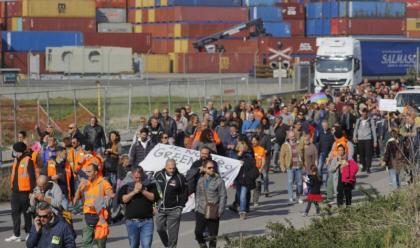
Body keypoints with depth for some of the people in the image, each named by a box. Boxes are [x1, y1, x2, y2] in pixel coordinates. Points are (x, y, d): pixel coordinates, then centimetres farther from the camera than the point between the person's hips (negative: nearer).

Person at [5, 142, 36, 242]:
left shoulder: (28, 160, -10)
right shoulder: (16, 160, 14)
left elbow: (32, 176, -13)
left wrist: (32, 190, -15)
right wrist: (12, 187, 21)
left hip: (24, 191, -7)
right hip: (15, 191, 7)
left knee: (26, 213, 4)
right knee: (15, 212, 3)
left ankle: (29, 233, 15)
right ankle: (16, 235, 5)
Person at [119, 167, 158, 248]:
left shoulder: (149, 185, 5)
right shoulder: (126, 186, 5)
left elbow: (154, 197, -5)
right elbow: (122, 199, -7)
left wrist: (142, 191, -15)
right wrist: (134, 192, -15)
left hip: (146, 221, -1)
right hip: (131, 221, 1)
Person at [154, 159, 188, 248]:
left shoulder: (180, 178, -9)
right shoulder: (158, 175, -1)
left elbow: (184, 193, -1)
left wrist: (180, 206, -4)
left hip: (174, 210, -3)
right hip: (160, 209, 3)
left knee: (172, 232, -3)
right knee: (160, 229, 8)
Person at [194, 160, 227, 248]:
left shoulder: (219, 181, -4)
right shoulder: (201, 180, 8)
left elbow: (223, 196, -4)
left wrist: (219, 211, -10)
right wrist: (196, 208, 9)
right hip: (201, 212, 3)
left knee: (213, 235, 3)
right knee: (198, 232, -5)